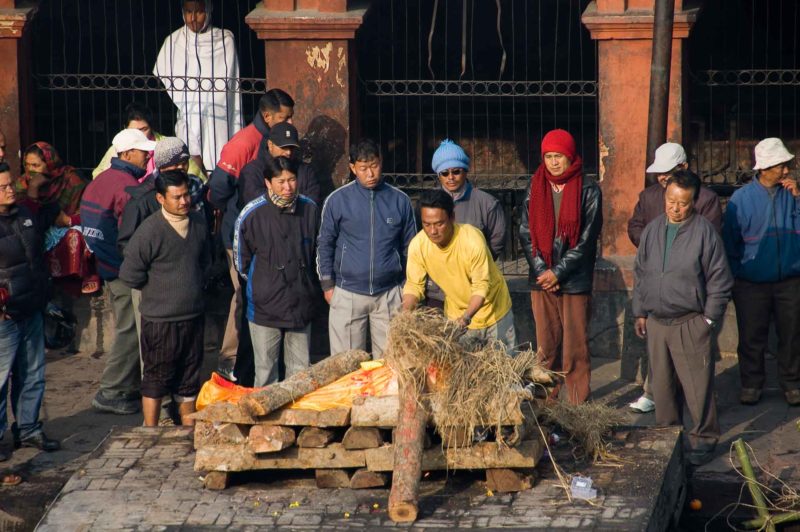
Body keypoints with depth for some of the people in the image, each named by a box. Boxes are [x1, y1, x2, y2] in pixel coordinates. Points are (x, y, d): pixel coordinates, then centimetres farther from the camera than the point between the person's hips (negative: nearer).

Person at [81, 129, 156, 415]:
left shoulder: (101, 181, 11)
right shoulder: (128, 186, -19)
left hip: (109, 268, 10)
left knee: (127, 329, 17)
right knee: (130, 330, -5)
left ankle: (131, 386, 23)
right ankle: (110, 392, -4)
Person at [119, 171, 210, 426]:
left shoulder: (199, 223, 4)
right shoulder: (149, 230, -16)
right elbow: (129, 274, -13)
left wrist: (196, 286, 11)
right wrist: (161, 288, -3)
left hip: (193, 316, 6)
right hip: (160, 319, -6)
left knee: (189, 379, 15)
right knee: (156, 379, 3)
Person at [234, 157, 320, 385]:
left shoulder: (310, 209, -1)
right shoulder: (252, 214, -11)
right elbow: (241, 260, 3)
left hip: (302, 305, 3)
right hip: (265, 306, -3)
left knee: (301, 372, 10)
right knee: (266, 374, 4)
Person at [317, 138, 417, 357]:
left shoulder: (400, 201, 4)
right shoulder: (337, 200, 0)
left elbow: (409, 247, 12)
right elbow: (325, 244, 6)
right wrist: (327, 285, 1)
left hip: (390, 295, 1)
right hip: (347, 295, -1)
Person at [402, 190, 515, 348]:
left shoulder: (473, 240, -30)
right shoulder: (418, 245, -20)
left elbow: (481, 287, -27)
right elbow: (414, 285, -10)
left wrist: (466, 317, -42)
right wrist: (405, 313, -27)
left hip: (492, 312, -3)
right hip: (455, 316, 3)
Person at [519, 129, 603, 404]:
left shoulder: (588, 190, -3)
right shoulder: (536, 187, 9)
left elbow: (587, 239, -6)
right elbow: (526, 233, 7)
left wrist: (558, 272, -10)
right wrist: (541, 271, -5)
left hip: (575, 281, -3)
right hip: (541, 279, 3)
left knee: (576, 347, -2)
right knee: (545, 347, 6)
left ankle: (578, 404, 3)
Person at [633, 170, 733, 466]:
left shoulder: (704, 232, -8)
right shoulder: (652, 230, 7)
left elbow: (720, 280, -5)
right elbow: (640, 274, 17)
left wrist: (709, 318, -6)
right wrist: (640, 312, 15)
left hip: (690, 323, -5)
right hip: (656, 322, 5)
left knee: (697, 384, -3)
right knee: (662, 383, 12)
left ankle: (704, 437, 8)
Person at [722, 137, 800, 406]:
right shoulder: (741, 198, -3)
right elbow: (729, 241, 4)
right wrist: (734, 276, 3)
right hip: (752, 283, -1)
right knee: (751, 337, 5)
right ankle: (751, 384, 18)